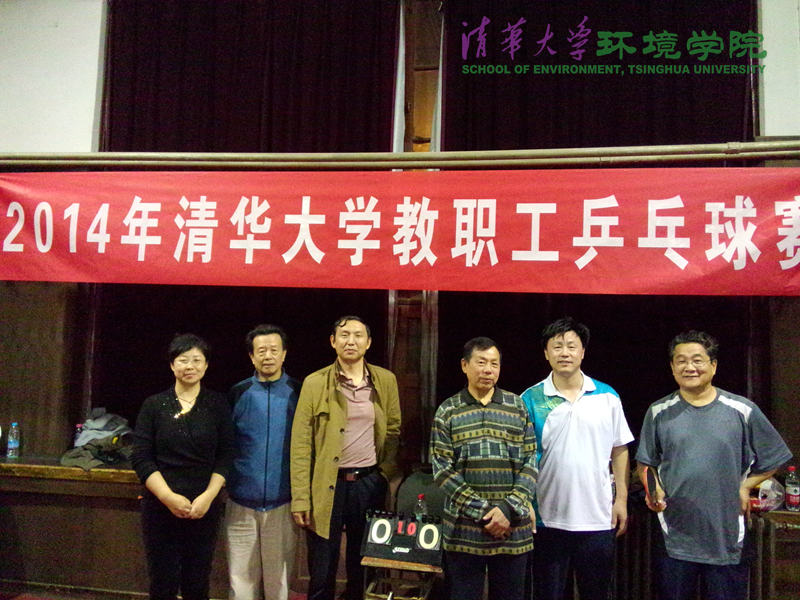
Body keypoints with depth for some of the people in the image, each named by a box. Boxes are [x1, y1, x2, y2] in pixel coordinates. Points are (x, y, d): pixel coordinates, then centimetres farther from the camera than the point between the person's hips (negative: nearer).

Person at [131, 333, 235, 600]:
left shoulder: (217, 404, 3)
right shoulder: (154, 405, 3)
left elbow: (226, 455, 0)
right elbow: (141, 458, -3)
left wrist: (208, 496, -12)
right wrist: (169, 497, -13)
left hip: (204, 508, 0)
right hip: (161, 505, 0)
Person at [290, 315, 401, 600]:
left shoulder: (386, 380, 3)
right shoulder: (314, 383, -4)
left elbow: (394, 431, 9)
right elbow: (300, 443, -6)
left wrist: (387, 474, -2)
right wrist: (300, 499, -10)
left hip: (370, 484, 2)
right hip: (327, 486, -2)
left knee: (363, 569, 15)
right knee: (321, 574, 9)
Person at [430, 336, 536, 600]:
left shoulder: (518, 406, 6)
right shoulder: (447, 411, 2)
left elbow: (530, 463, 2)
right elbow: (442, 470, -4)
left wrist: (509, 509, -10)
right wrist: (483, 511, -12)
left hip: (513, 530, 1)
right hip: (463, 530, -1)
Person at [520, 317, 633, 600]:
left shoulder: (608, 397, 2)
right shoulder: (530, 399, -3)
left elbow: (619, 451, 8)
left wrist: (621, 500, 3)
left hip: (599, 519, 2)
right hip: (548, 519, -1)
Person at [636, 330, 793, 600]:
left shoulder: (742, 411, 0)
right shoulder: (659, 413, 2)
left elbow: (772, 460, 10)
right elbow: (645, 463, 8)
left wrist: (745, 487, -2)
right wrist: (655, 490, -10)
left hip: (728, 539, 0)